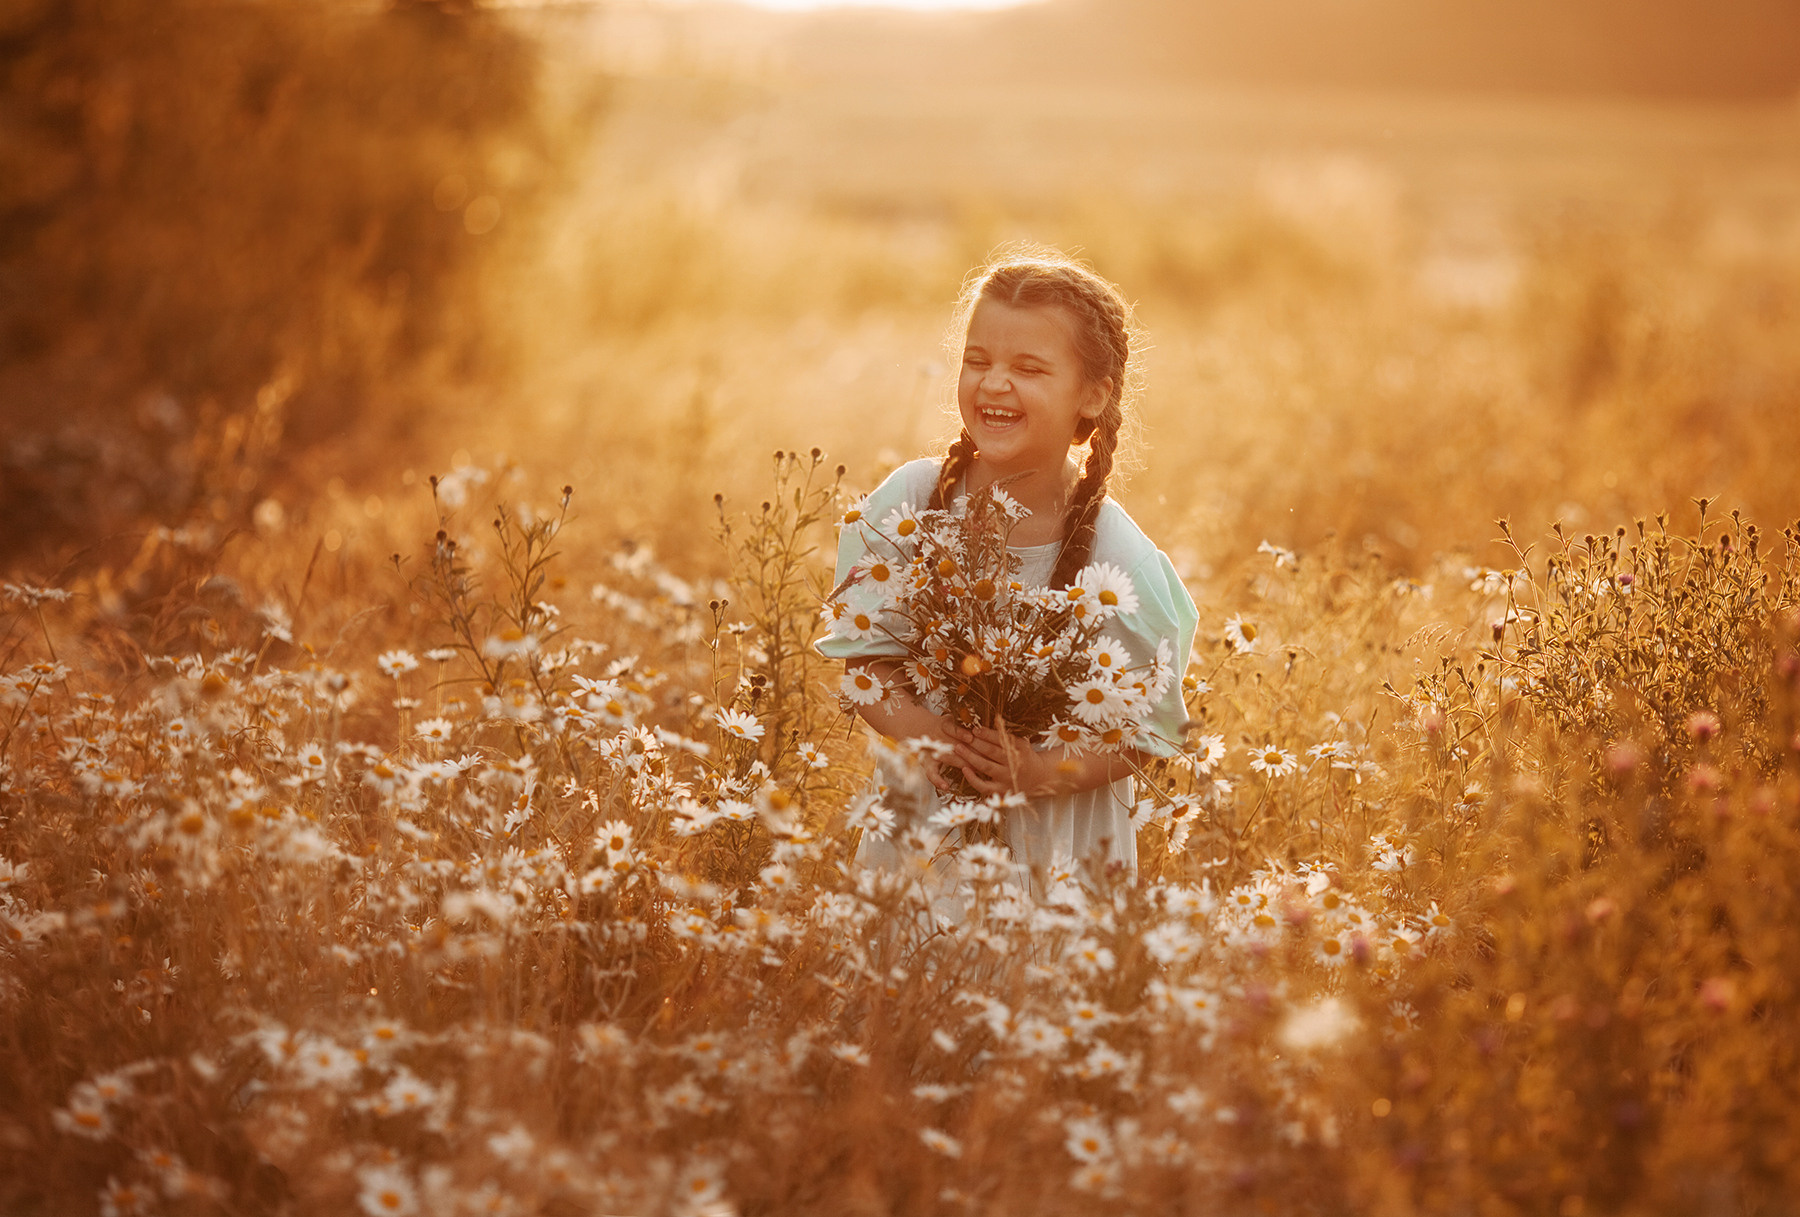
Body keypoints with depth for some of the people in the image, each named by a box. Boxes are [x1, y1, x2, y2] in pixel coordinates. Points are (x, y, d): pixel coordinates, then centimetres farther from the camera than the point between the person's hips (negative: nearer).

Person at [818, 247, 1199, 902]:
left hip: (1055, 842, -2)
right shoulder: (910, 499, -9)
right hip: (916, 821, 2)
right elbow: (860, 653, -4)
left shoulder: (1117, 558, -17)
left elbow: (1153, 728, -10)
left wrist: (1049, 772, -26)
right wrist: (919, 730, -23)